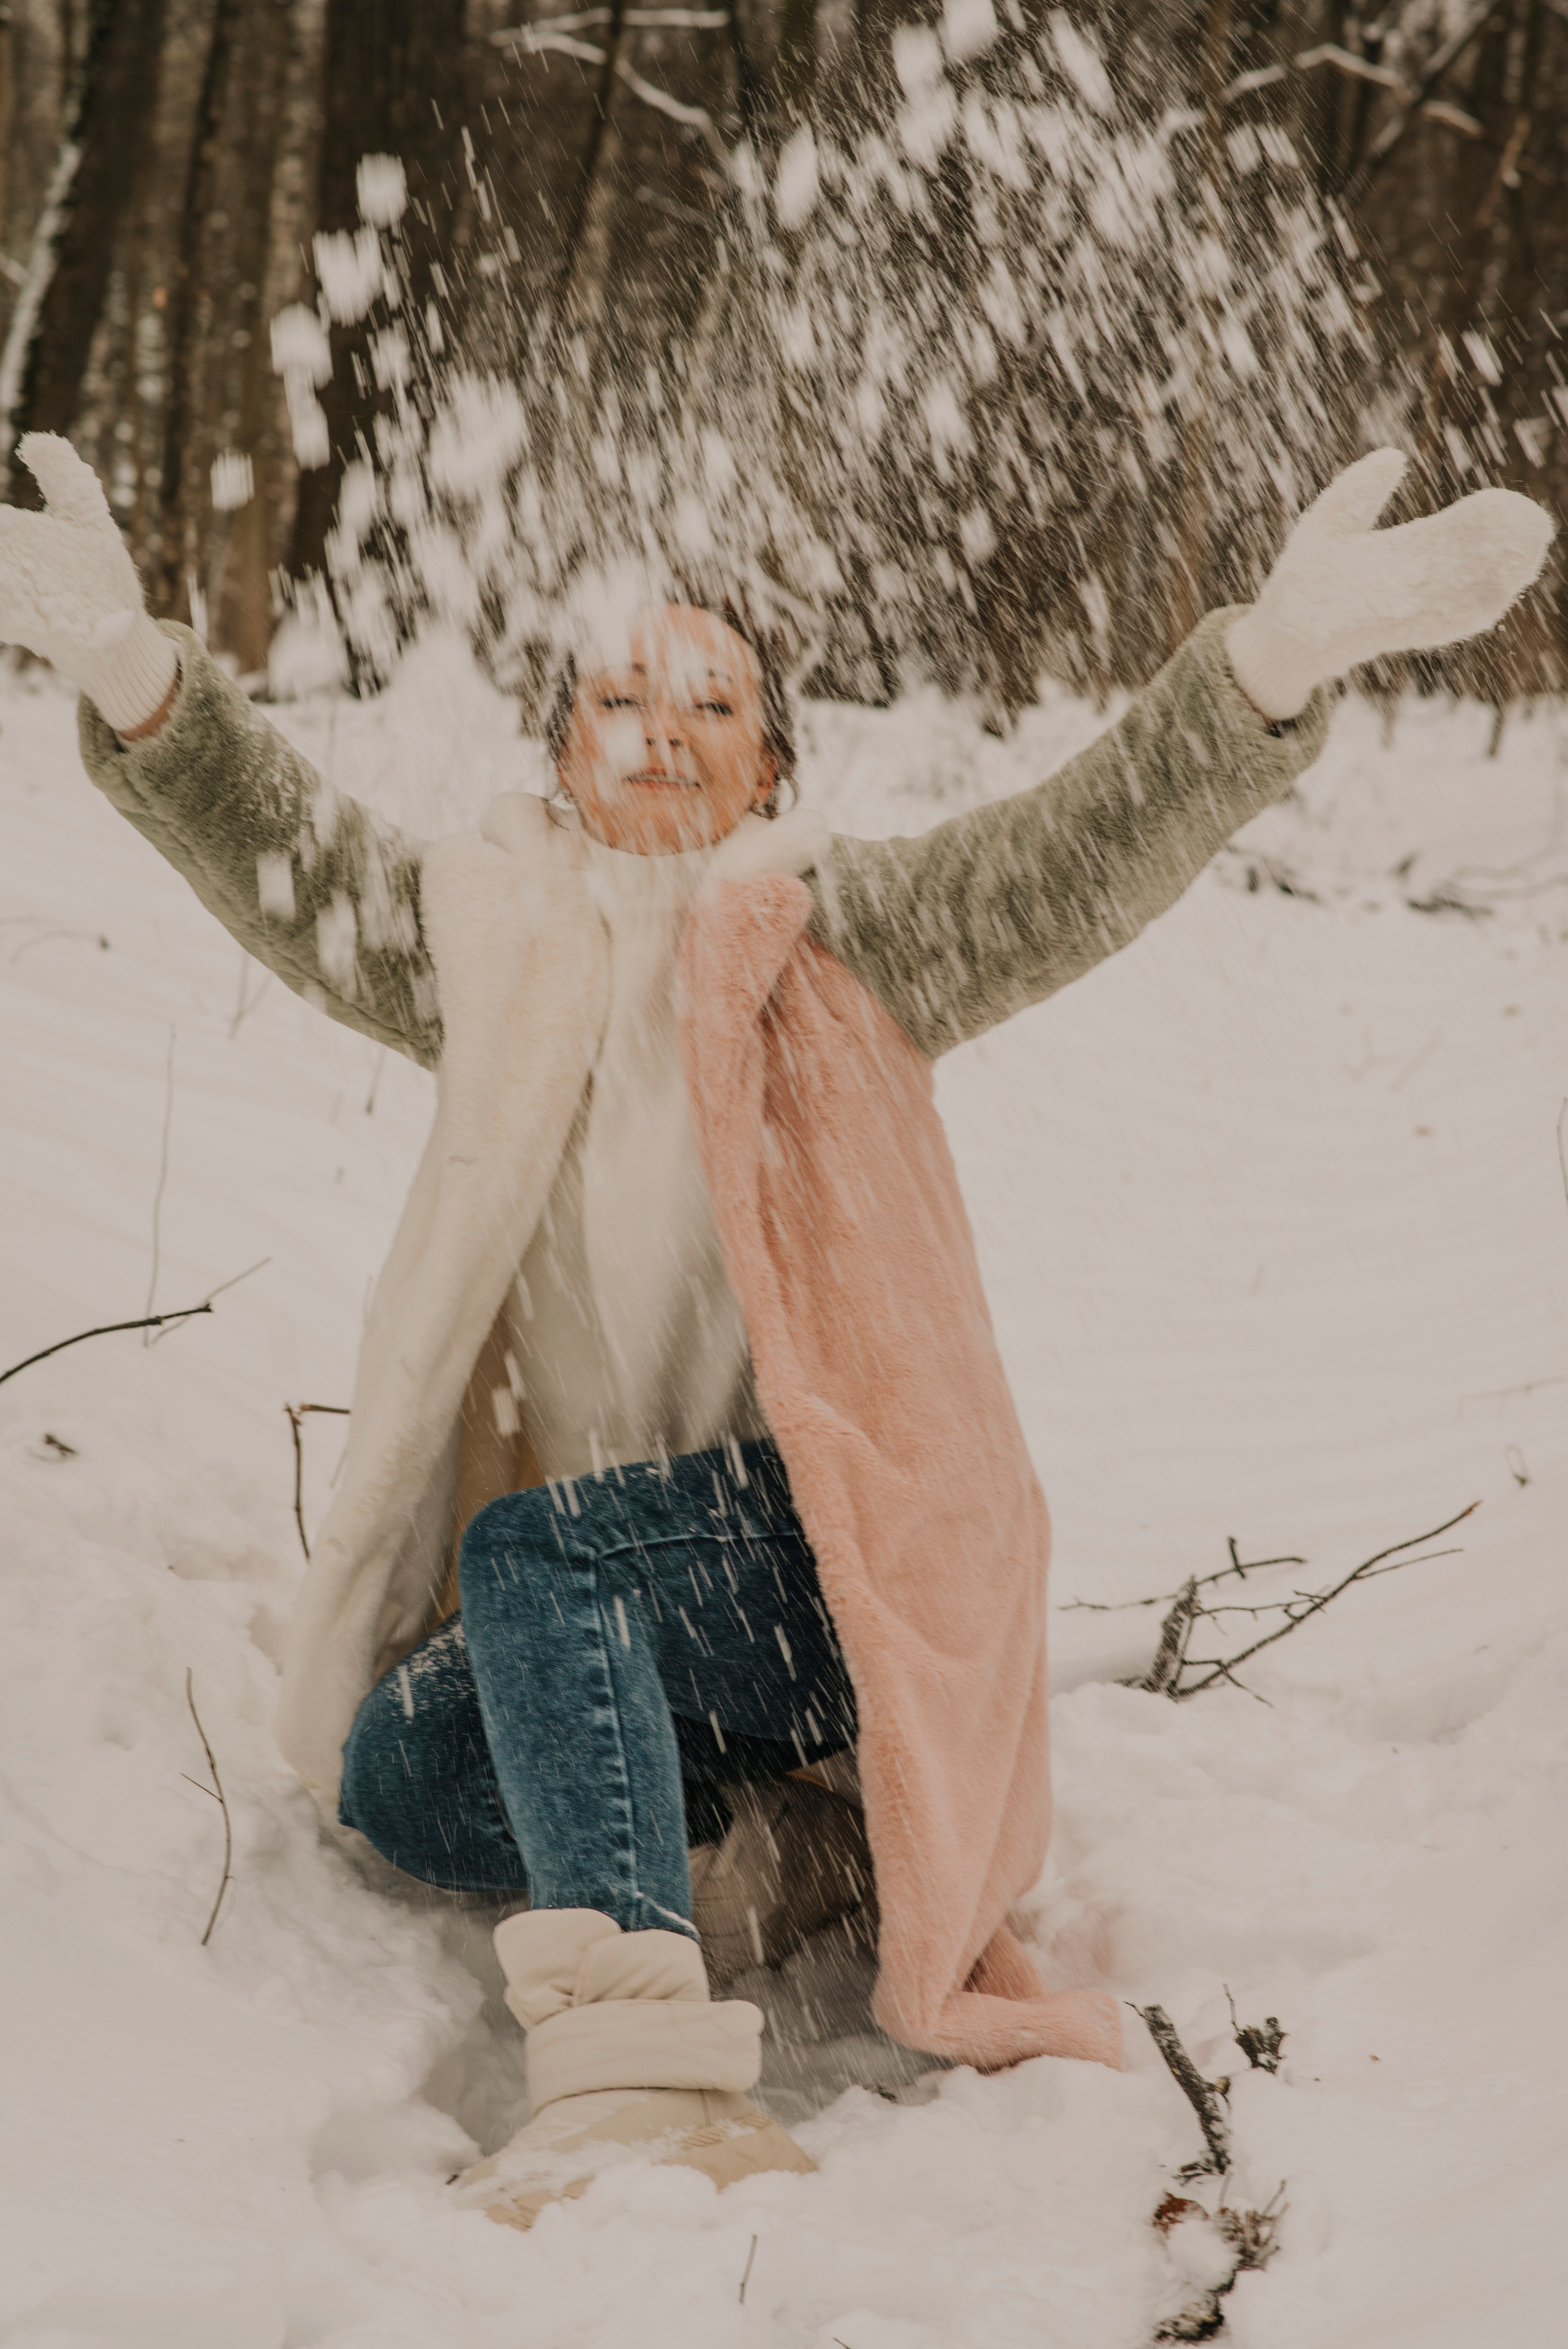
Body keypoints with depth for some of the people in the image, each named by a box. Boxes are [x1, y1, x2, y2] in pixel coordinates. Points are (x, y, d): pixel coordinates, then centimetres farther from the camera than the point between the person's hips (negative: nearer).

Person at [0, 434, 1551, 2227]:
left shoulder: (847, 935, 7)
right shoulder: (494, 937, 13)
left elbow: (1071, 867, -10)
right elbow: (286, 866, -5)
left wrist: (1275, 660, -29)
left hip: (826, 1556, -3)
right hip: (581, 1598, 4)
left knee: (541, 1545, -30)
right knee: (396, 1772, -22)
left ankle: (635, 2066, -29)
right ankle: (801, 1850, -10)